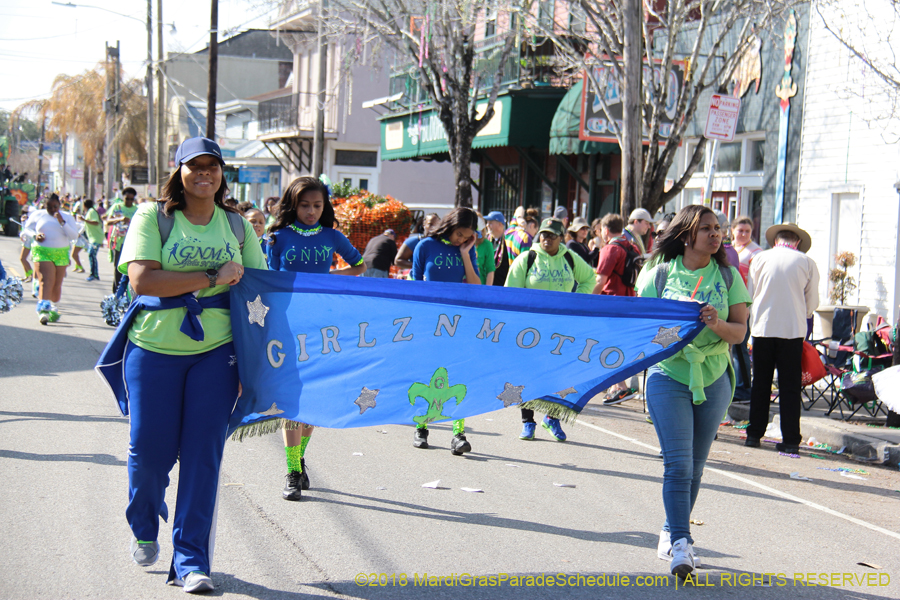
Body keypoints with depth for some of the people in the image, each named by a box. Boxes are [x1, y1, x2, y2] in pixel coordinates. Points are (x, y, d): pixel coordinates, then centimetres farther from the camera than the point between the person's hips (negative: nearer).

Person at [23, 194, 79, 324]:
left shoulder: (67, 217, 8)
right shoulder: (37, 215, 8)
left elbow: (74, 235, -2)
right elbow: (27, 229, 15)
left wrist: (62, 222, -15)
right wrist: (35, 236, -6)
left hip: (61, 254, 2)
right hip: (42, 252, -2)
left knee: (57, 284, 8)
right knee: (45, 281, -19)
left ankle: (55, 309, 27)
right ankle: (43, 310, -30)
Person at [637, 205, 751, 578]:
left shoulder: (728, 277, 5)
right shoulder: (660, 275, 1)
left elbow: (740, 331, 1)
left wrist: (717, 325, -20)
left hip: (713, 378, 3)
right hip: (668, 375, -3)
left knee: (695, 466, 10)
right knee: (678, 464, -13)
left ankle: (672, 536, 25)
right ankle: (680, 545, -11)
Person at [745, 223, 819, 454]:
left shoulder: (760, 258, 2)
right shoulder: (807, 263, 1)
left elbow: (750, 294, 7)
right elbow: (812, 303, 5)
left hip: (762, 327, 1)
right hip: (793, 329, -1)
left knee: (760, 383, 10)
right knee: (790, 386, 3)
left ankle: (754, 434, 13)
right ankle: (790, 440, 2)